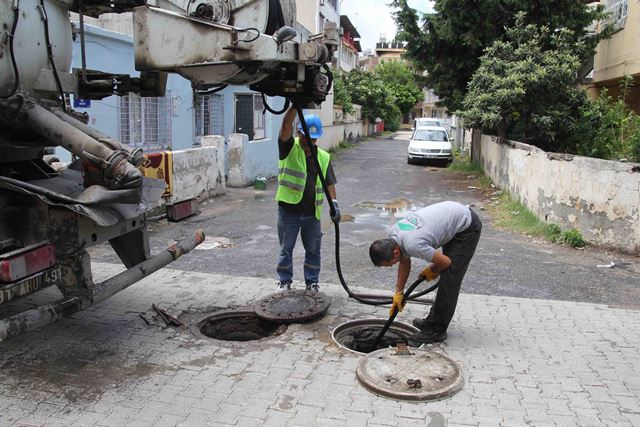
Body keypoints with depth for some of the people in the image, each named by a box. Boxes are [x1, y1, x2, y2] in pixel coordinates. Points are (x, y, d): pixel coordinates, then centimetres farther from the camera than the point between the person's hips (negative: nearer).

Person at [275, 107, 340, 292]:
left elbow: (329, 183, 6)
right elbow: (286, 125, -20)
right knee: (286, 249, 10)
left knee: (313, 250, 12)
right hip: (289, 210, -2)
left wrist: (334, 204, -7)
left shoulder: (324, 157, 5)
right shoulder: (289, 149, -4)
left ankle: (312, 281, 27)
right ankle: (284, 280, 25)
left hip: (312, 212, 3)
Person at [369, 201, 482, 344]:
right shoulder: (393, 235, -5)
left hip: (467, 226, -9)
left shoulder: (412, 244, -31)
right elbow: (405, 262, 12)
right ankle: (434, 321, 26)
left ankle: (436, 330, 1)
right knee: (447, 276, 16)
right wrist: (398, 292, 13)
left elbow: (445, 262, -19)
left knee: (449, 278, -7)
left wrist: (431, 271, 3)